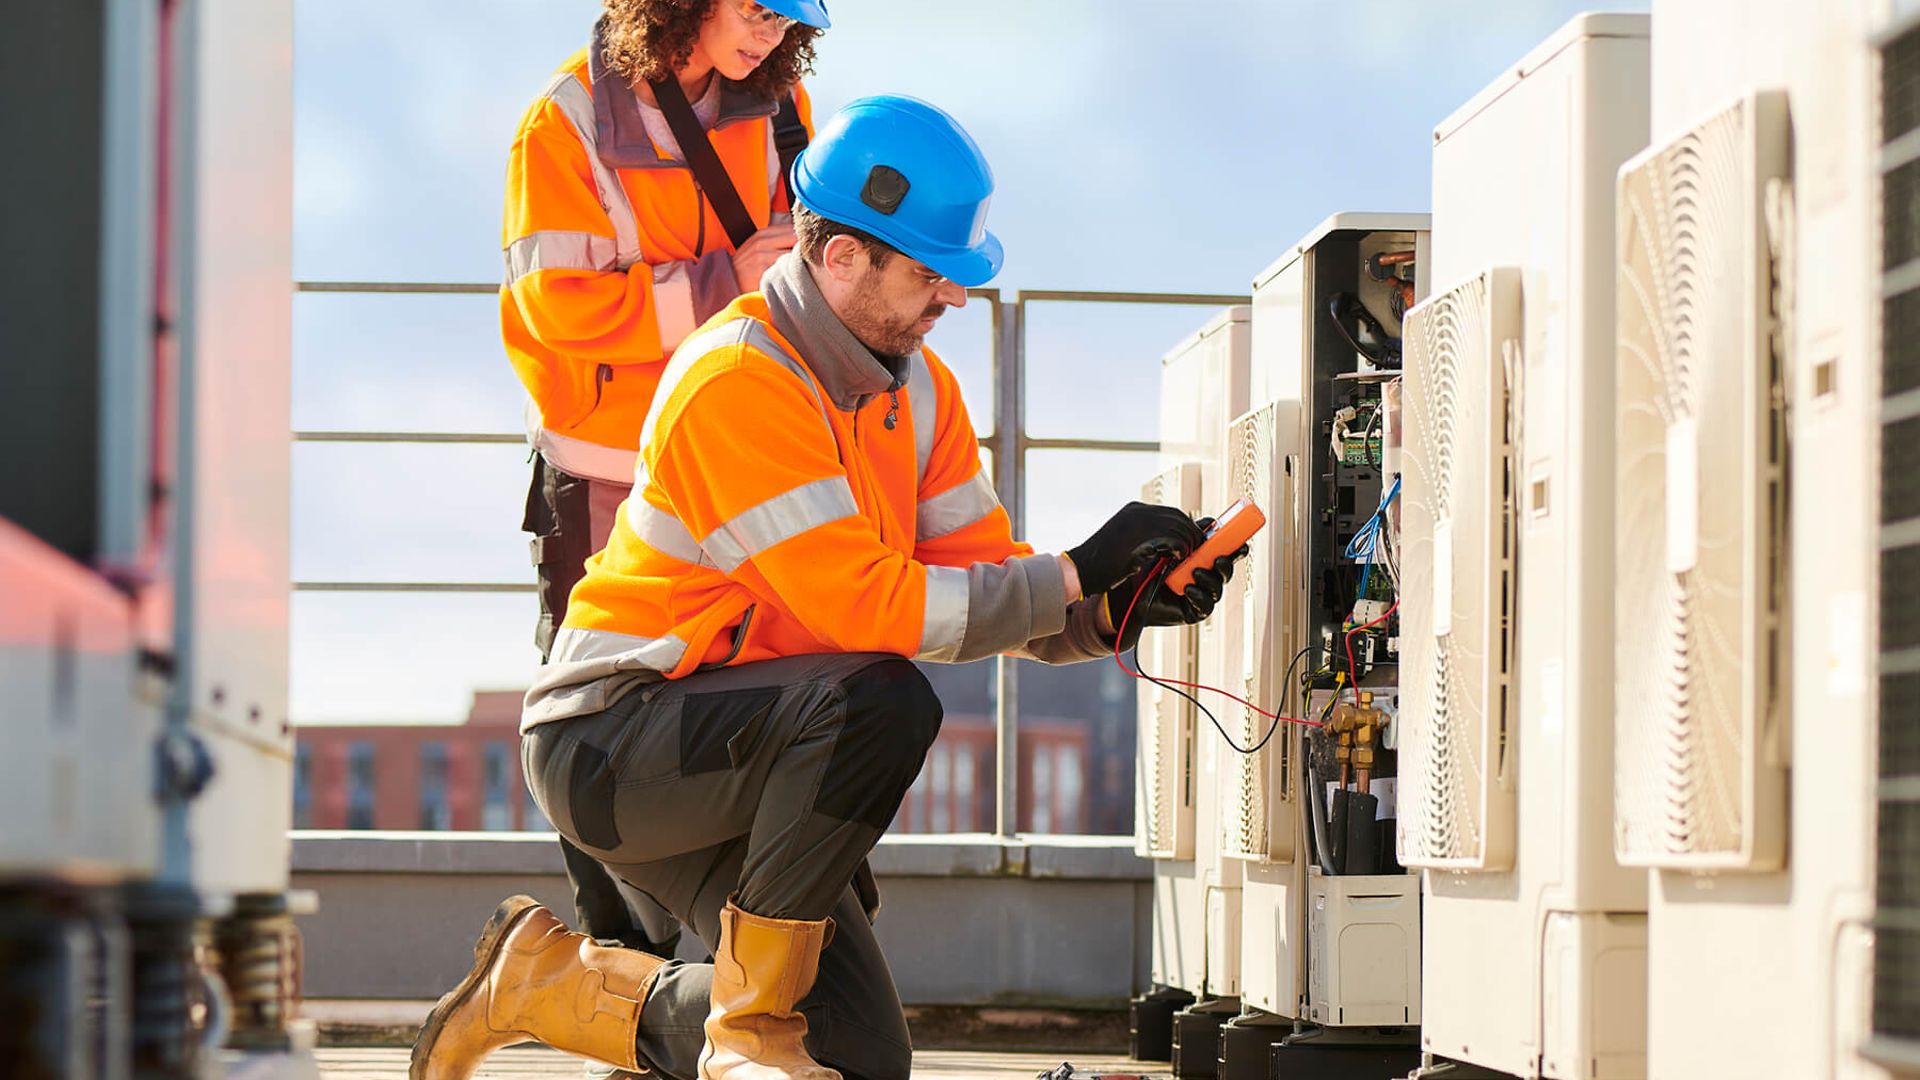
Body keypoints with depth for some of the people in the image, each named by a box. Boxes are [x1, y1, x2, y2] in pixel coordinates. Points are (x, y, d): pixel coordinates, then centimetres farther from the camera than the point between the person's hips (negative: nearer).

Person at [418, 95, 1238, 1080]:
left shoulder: (917, 388, 6)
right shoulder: (735, 382, -22)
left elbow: (985, 582, 4)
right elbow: (868, 606, -28)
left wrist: (1120, 610, -16)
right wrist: (1078, 573, -27)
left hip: (726, 759, 9)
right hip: (609, 738, -9)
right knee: (881, 700, -33)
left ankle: (548, 978, 19)